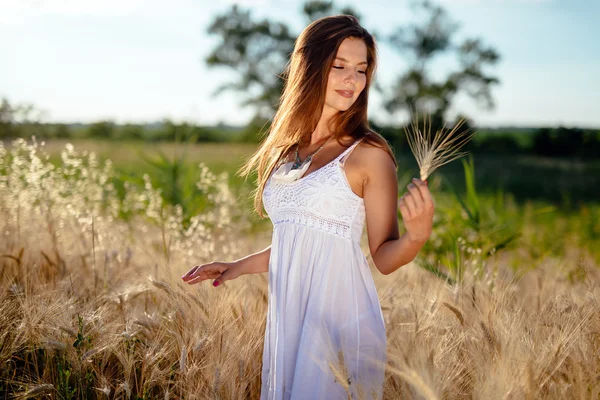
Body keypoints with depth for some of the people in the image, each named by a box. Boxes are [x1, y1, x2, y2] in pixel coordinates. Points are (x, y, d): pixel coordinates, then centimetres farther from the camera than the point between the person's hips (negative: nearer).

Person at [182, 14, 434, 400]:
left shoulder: (368, 154, -8)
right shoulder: (285, 150, 9)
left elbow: (384, 257, -5)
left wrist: (417, 236, -24)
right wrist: (240, 266, 19)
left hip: (340, 318, -5)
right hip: (287, 315, 6)